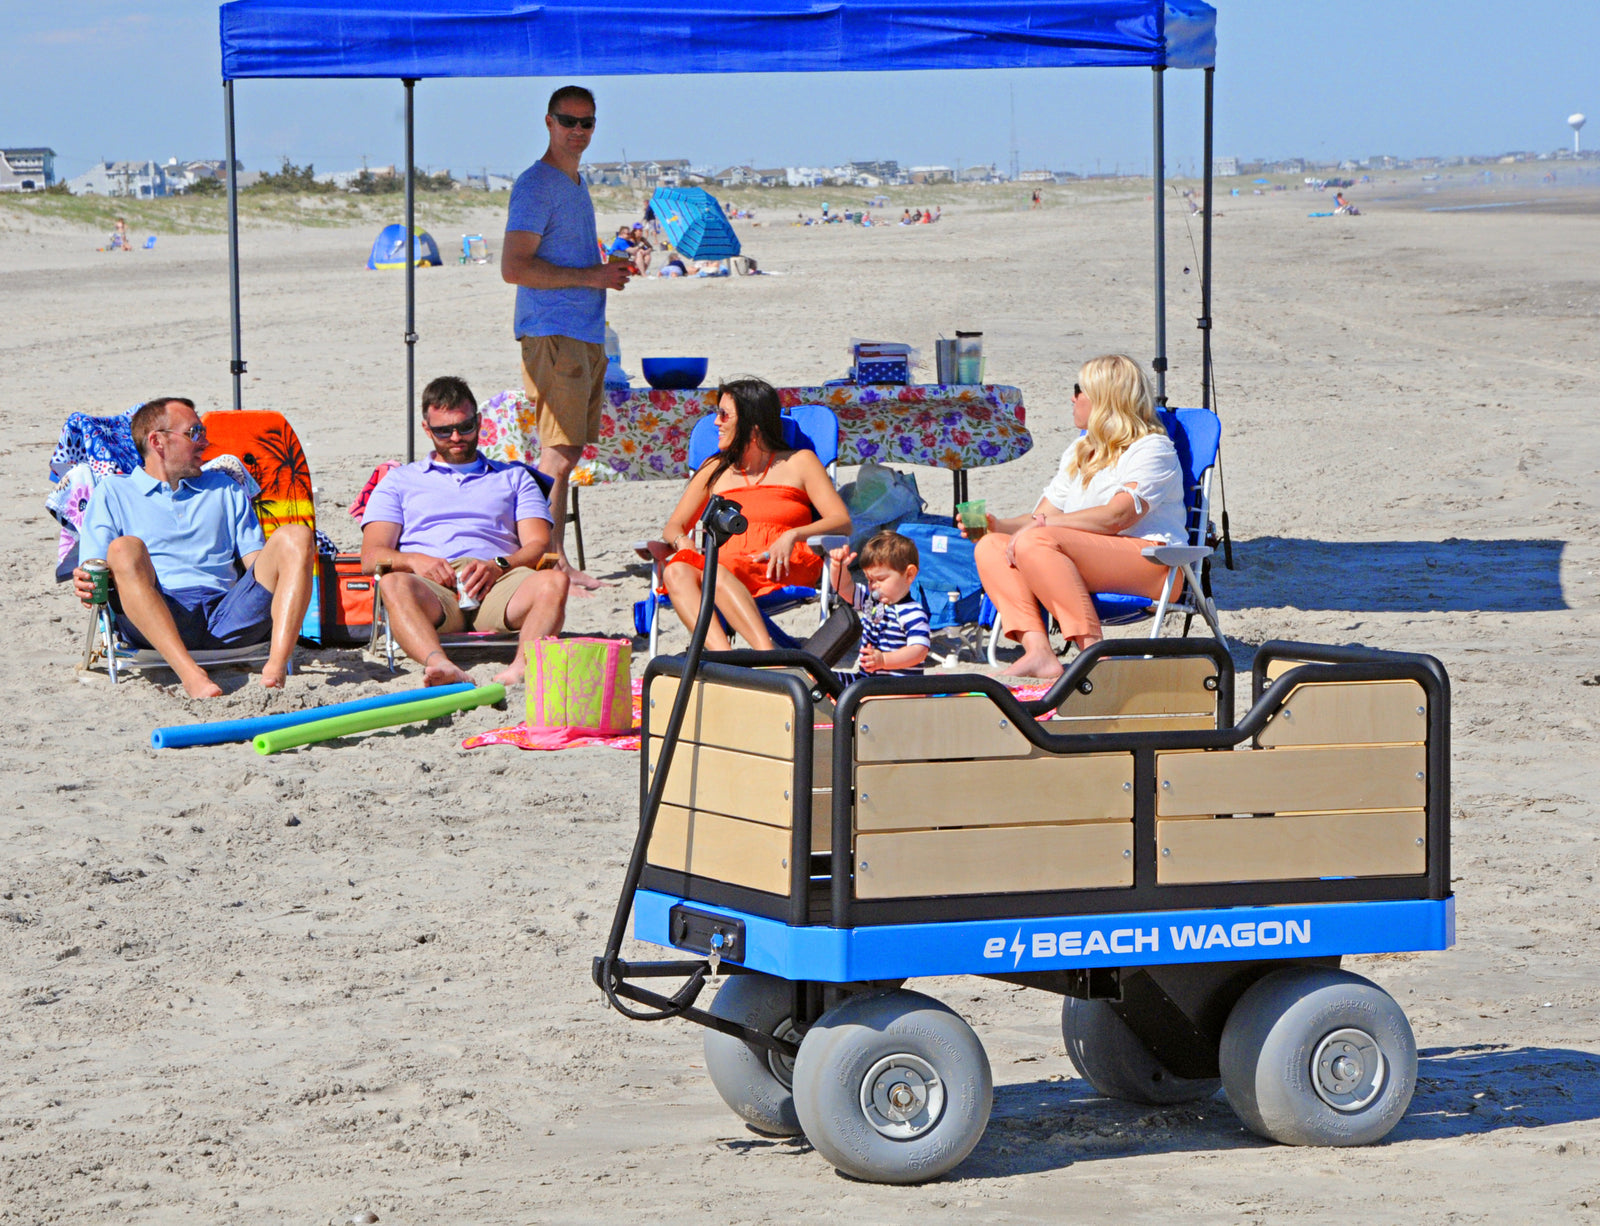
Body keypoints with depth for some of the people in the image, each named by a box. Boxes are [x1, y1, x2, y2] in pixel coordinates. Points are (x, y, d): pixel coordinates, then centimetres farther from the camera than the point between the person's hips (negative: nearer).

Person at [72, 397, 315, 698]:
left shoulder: (225, 489, 33)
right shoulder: (113, 492, 22)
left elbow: (256, 561, 23)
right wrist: (88, 583, -15)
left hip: (227, 614, 3)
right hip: (154, 623, -3)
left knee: (296, 536, -17)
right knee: (124, 549, -32)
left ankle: (276, 669, -39)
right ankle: (190, 674, -49)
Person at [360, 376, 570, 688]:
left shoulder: (514, 477, 31)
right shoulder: (399, 481, 28)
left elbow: (539, 545, 15)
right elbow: (371, 557, 14)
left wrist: (499, 565, -8)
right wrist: (413, 560, -9)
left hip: (497, 584, 1)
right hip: (433, 587, -1)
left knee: (554, 581, -33)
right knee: (394, 584, -37)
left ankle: (522, 667, -58)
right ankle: (439, 665, -63)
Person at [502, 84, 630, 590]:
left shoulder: (576, 183, 21)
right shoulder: (535, 185, -9)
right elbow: (514, 268, -17)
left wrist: (609, 268, 13)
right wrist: (590, 276, -15)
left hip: (587, 335, 9)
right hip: (553, 334, -9)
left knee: (567, 453, 8)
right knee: (560, 453, -12)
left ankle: (555, 560, 11)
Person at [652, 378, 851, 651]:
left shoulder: (799, 462, 16)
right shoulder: (715, 469, 28)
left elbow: (842, 522, 3)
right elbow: (674, 526, 24)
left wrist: (793, 535, -16)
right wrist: (682, 541, -2)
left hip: (780, 570, -3)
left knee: (716, 572, -37)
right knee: (676, 572, -33)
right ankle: (723, 658, -55)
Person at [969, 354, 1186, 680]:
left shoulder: (1152, 448, -2)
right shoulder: (1079, 452, 27)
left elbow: (1117, 516, -17)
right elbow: (1046, 515, 20)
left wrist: (1043, 525, -20)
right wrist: (999, 526, 0)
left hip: (1149, 562, -9)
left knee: (1034, 542, -30)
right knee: (991, 547, -10)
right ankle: (1038, 653, -30)